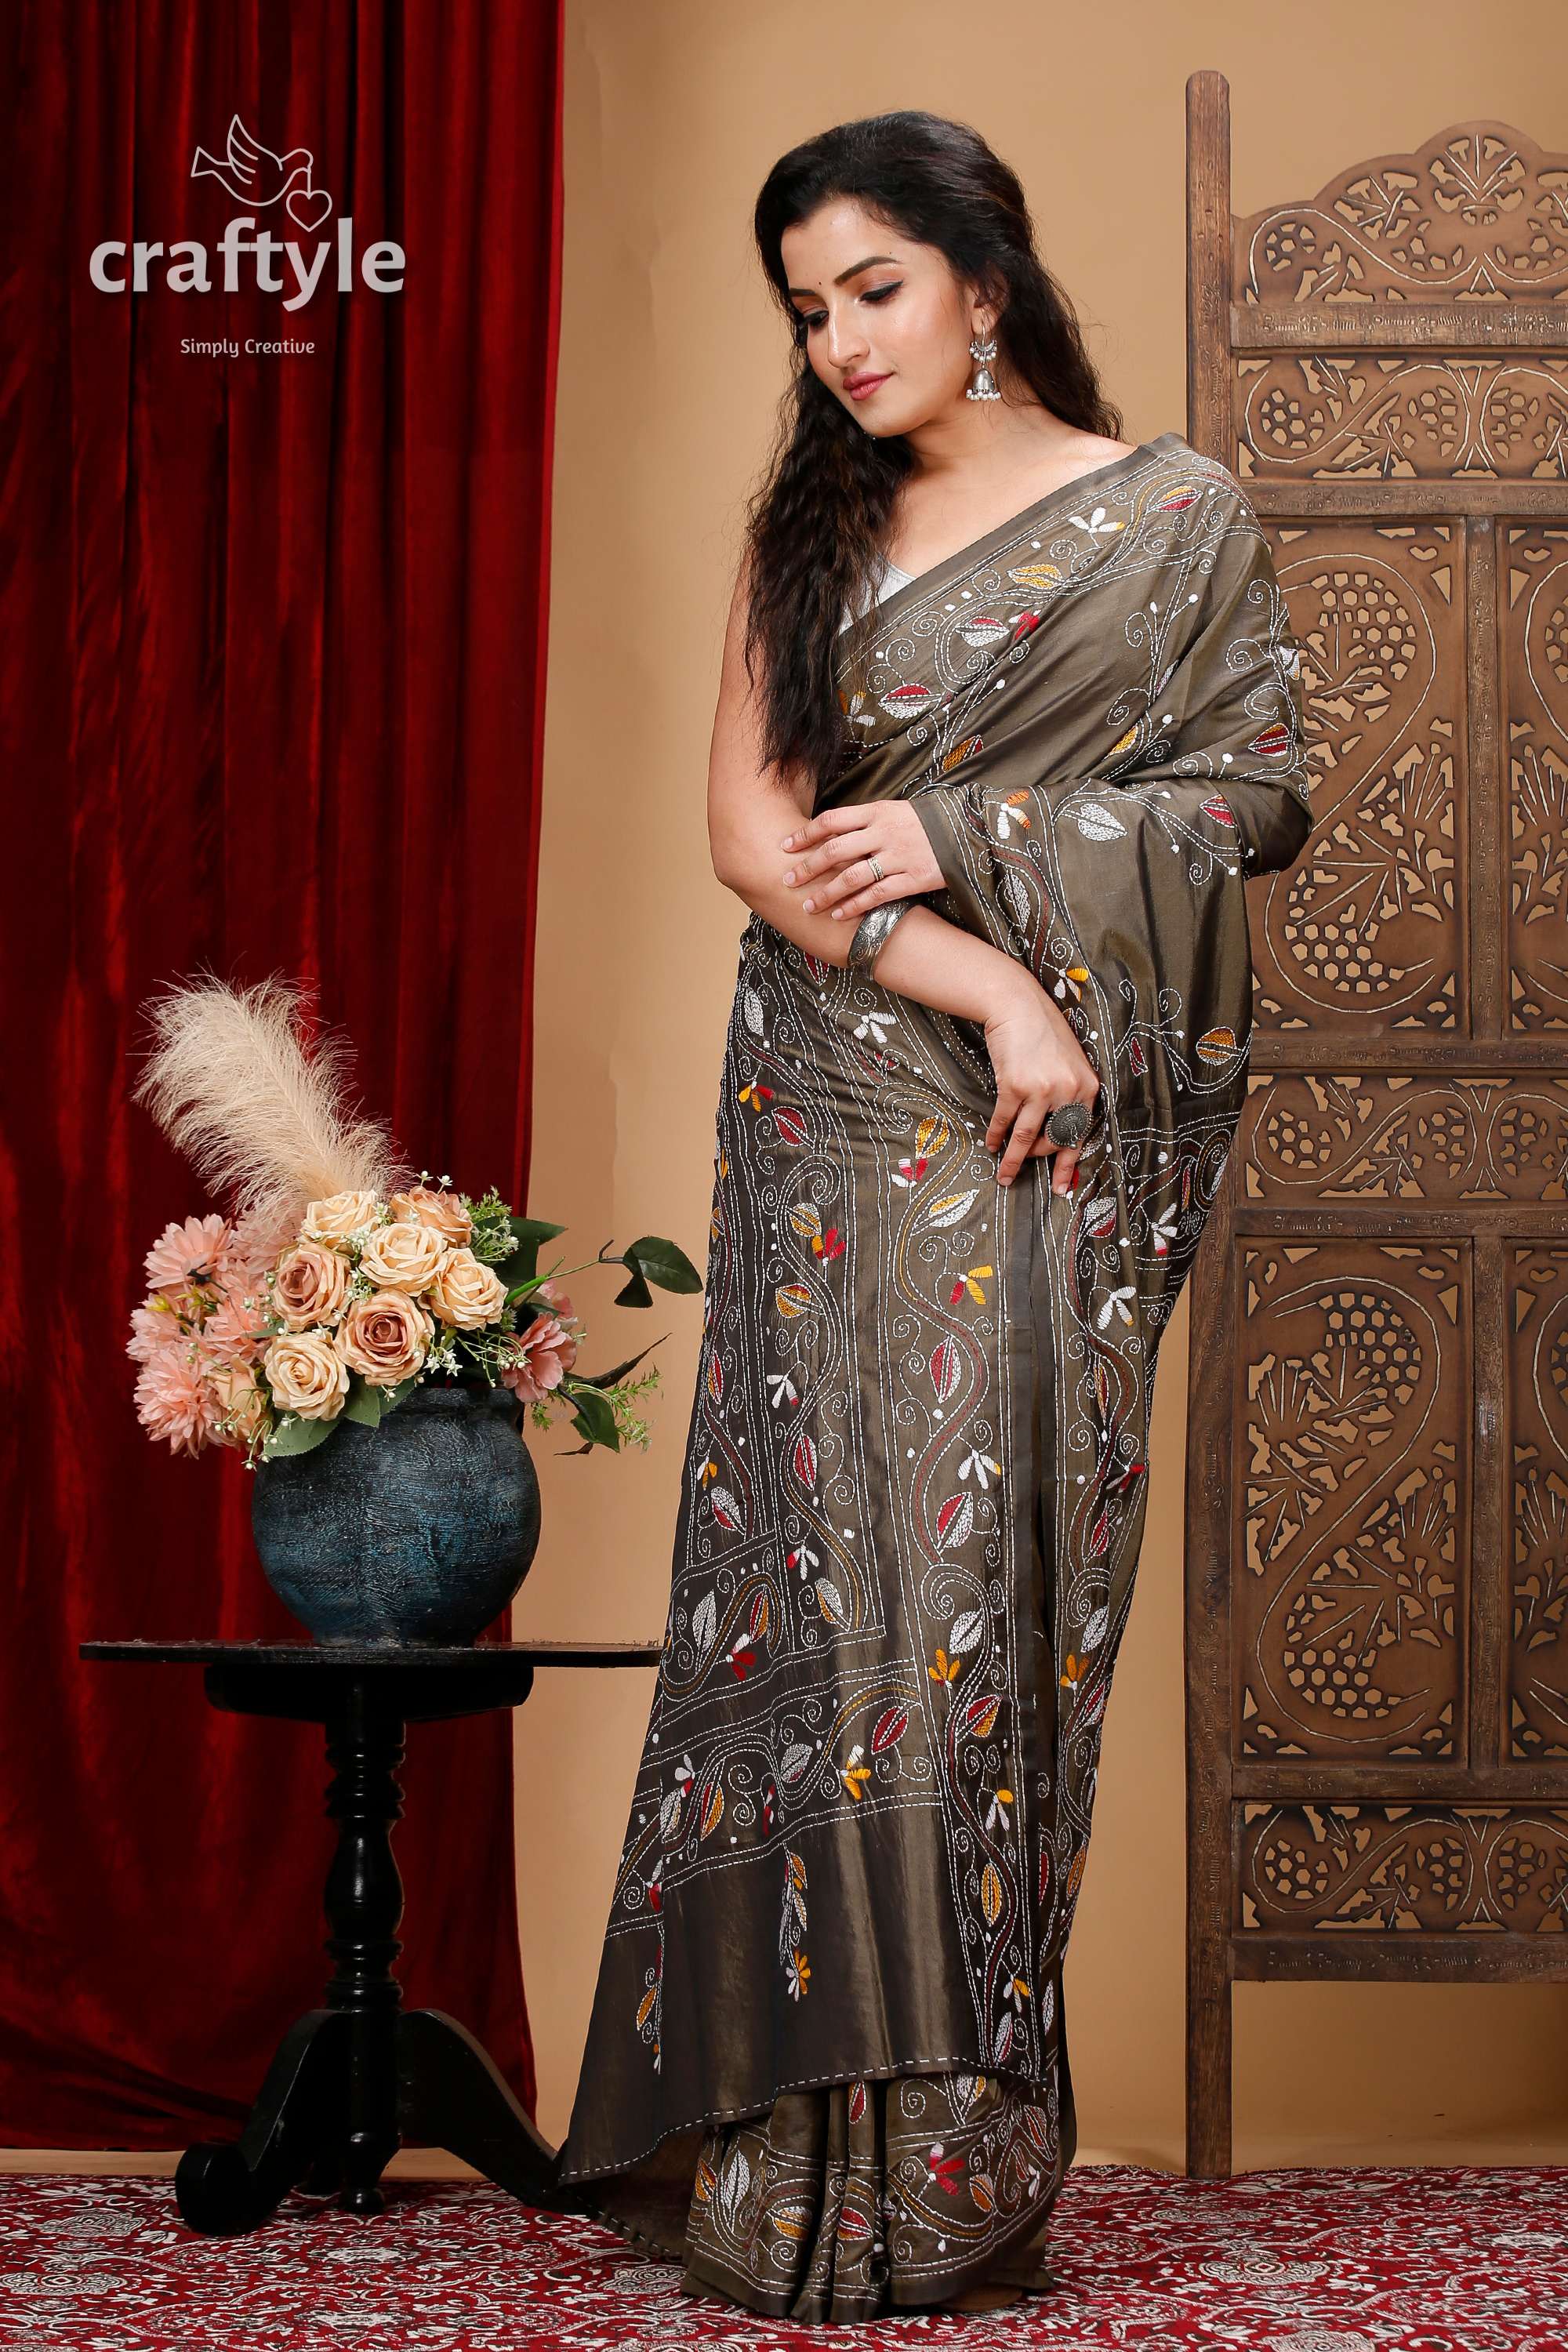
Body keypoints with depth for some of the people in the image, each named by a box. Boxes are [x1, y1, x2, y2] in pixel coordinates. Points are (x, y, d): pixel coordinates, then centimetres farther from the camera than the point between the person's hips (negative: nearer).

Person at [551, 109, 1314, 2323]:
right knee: (820, 1581, -4)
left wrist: (958, 842, -8)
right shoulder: (811, 531, 14)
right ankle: (804, 2153, 3)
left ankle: (956, 2162, 2)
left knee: (990, 1587, -6)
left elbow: (1256, 795, 0)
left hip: (1053, 1140, -2)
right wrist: (980, 986, -10)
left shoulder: (1177, 516, 6)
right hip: (836, 1117, 3)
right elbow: (751, 831, 4)